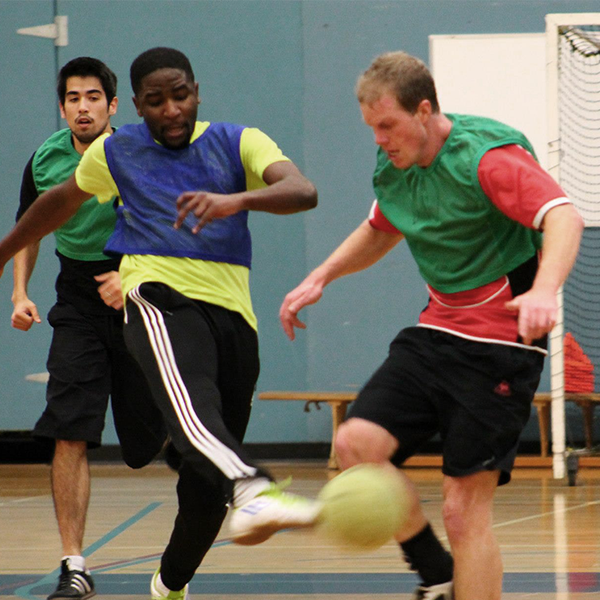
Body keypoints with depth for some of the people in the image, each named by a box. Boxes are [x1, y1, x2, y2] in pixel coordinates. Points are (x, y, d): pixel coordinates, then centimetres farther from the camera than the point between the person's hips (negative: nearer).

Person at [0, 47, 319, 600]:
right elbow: (59, 202, 36)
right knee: (191, 401, -36)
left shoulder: (238, 143, 10)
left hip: (231, 310, 2)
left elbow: (303, 191, -9)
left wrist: (239, 200, -29)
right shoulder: (115, 152, 16)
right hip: (158, 297, -2)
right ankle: (254, 492, -64)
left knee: (206, 476, 3)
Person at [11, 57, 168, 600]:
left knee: (147, 442, 7)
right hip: (78, 305, 2)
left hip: (138, 297, -2)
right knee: (69, 432, -14)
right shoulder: (45, 161, -1)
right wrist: (20, 293, 3)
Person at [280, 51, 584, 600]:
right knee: (357, 443, -11)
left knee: (465, 508, -11)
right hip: (437, 330, 7)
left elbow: (565, 217, -32)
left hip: (501, 341, -7)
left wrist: (544, 290, -51)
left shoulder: (488, 155, -18)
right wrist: (321, 278, 18)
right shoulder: (393, 166, 8)